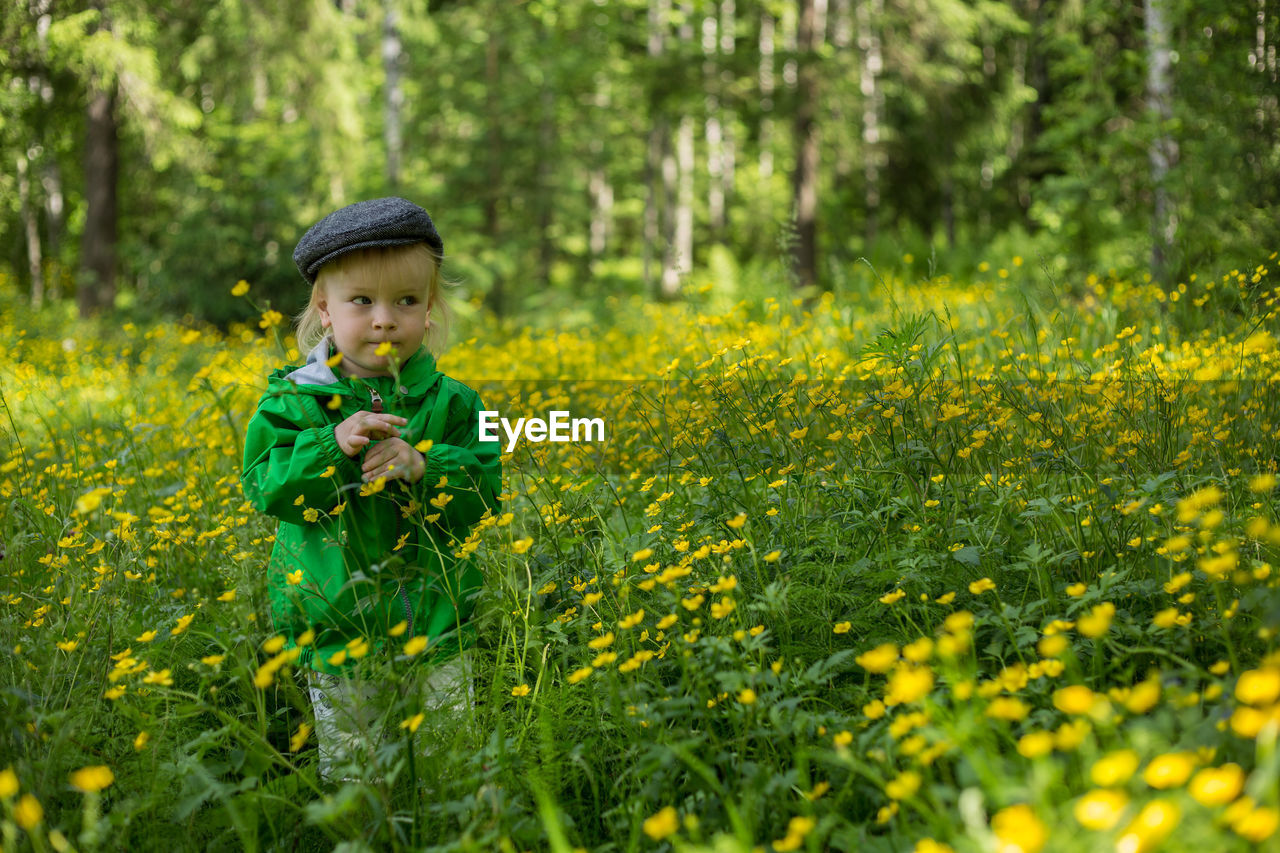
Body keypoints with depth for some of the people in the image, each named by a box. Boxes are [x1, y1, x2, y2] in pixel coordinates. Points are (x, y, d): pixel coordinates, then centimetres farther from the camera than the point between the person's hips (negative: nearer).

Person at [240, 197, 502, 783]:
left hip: (435, 626, 1)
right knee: (346, 767, 12)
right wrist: (331, 446, -25)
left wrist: (424, 466, -23)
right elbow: (265, 488, -10)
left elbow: (485, 491, -6)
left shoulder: (449, 403, -3)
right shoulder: (296, 399, -4)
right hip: (334, 632, -1)